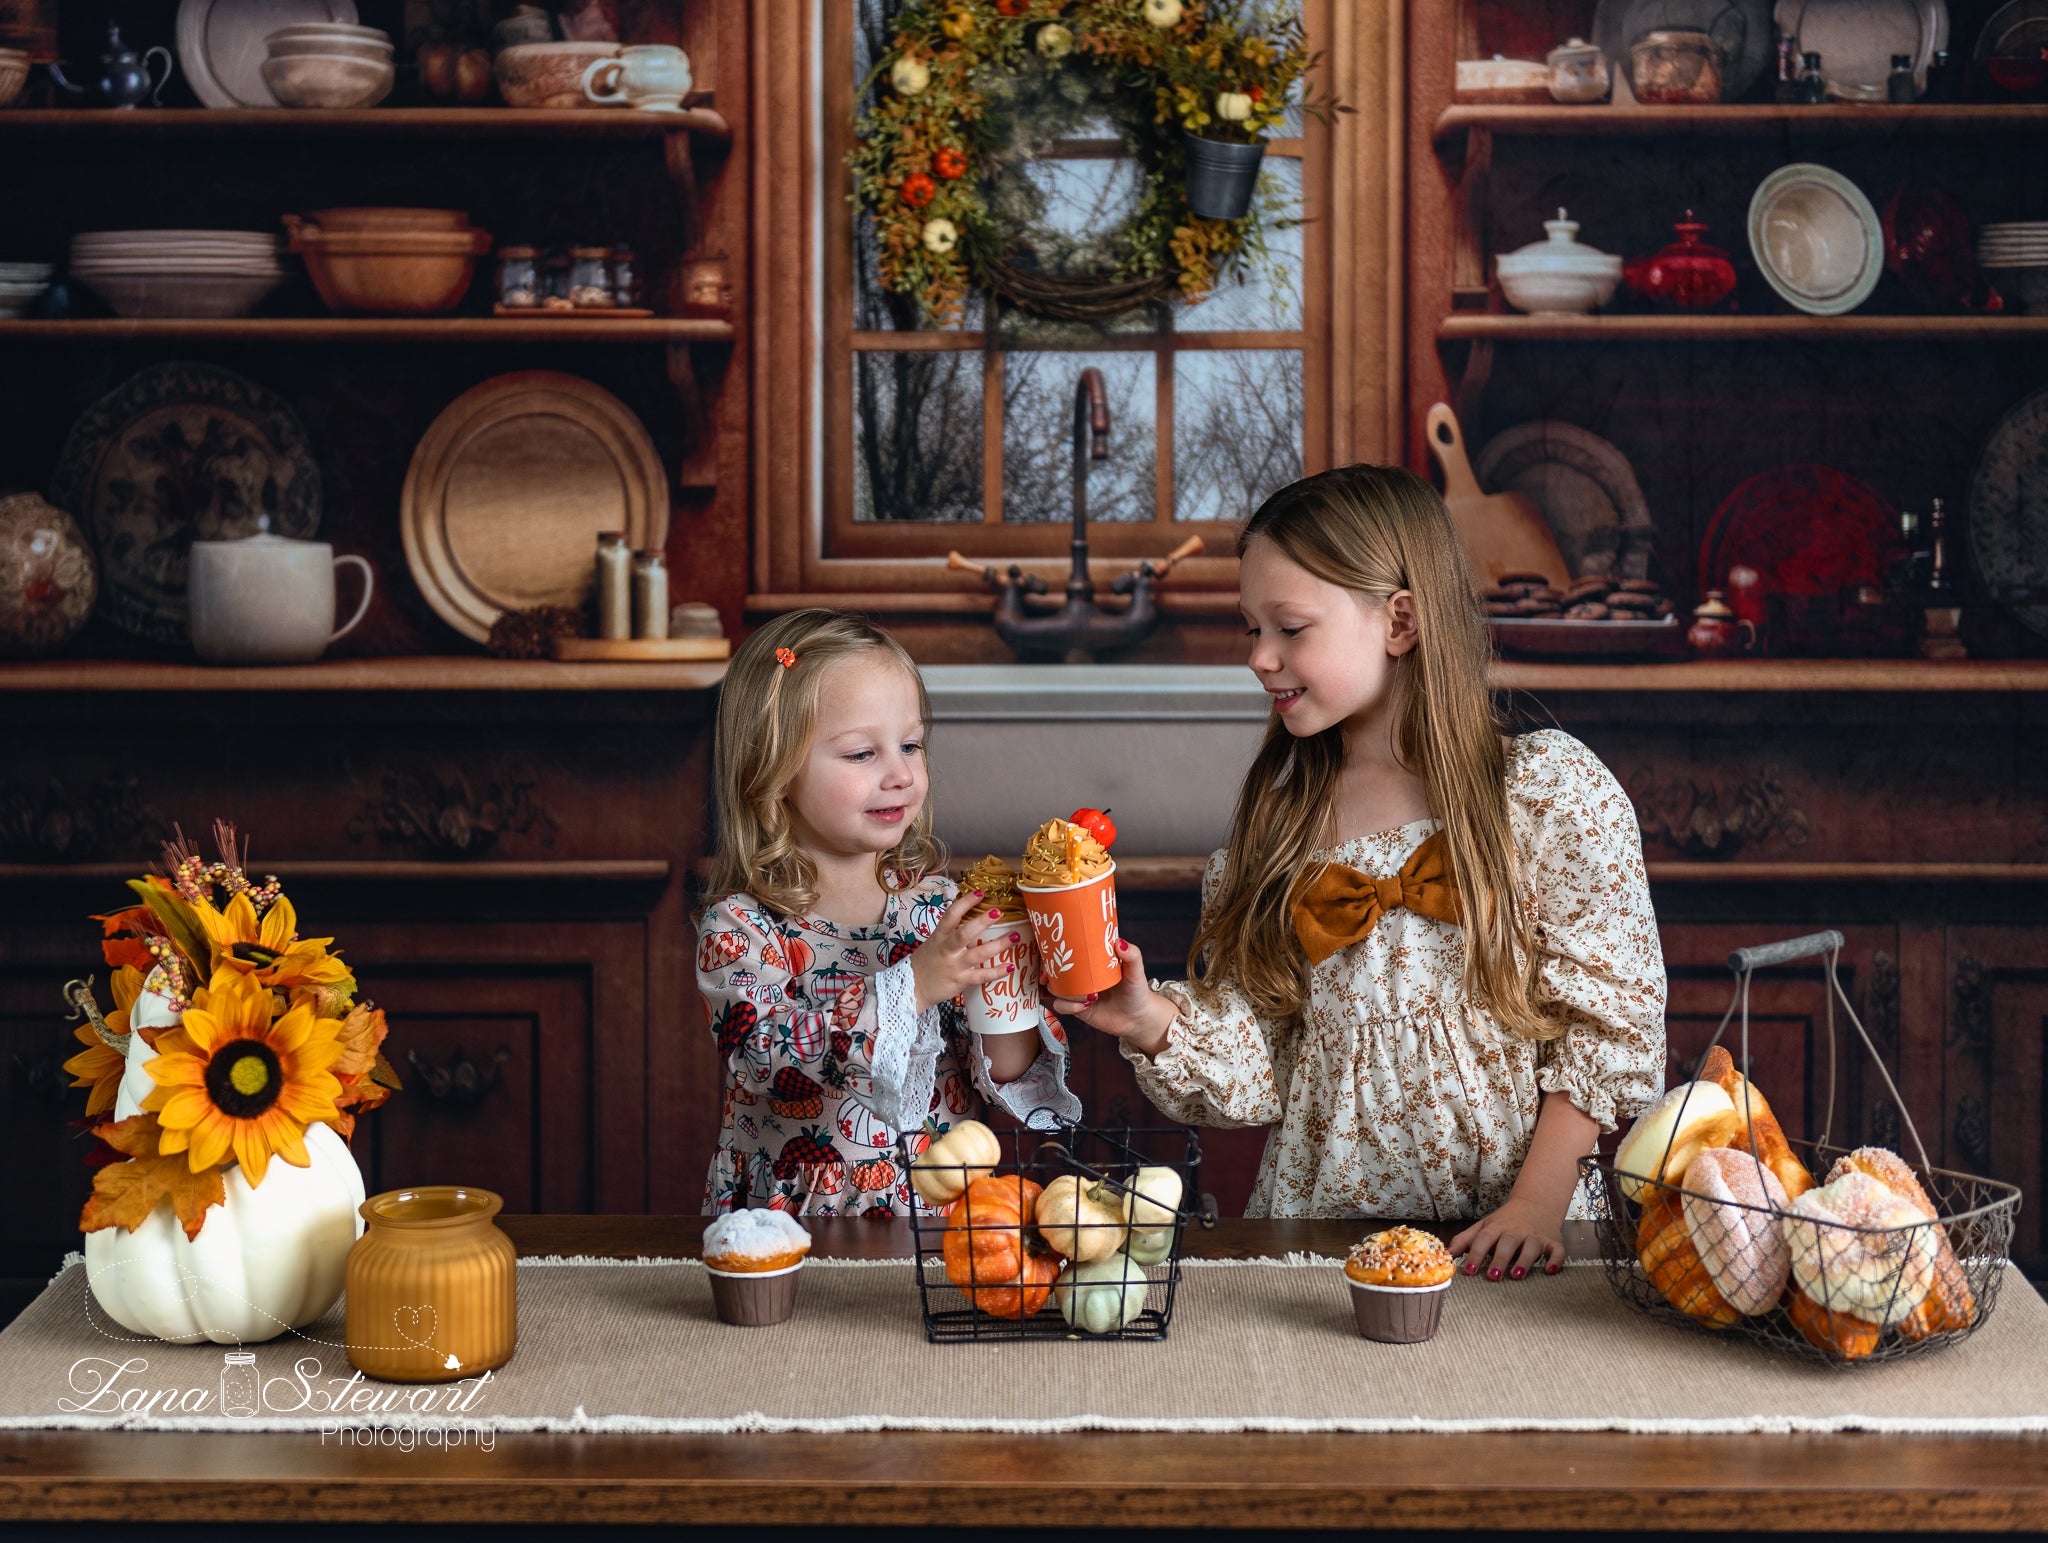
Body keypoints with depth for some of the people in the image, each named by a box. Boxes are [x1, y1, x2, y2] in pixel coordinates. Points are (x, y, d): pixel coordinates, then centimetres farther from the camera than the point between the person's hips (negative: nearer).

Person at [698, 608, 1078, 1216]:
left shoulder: (936, 905, 5)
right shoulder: (738, 929, -5)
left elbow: (1002, 1077, 5)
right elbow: (767, 1052, -22)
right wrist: (913, 986, -27)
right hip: (797, 1224, -3)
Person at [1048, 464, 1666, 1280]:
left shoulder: (1552, 788, 0)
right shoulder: (1275, 813, 10)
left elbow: (1609, 1025, -2)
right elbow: (1260, 1063, 7)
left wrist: (1539, 1202, -11)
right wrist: (1151, 1022, -10)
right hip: (1314, 1221, 3)